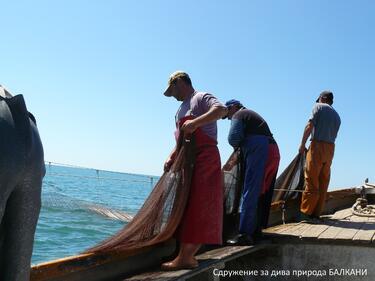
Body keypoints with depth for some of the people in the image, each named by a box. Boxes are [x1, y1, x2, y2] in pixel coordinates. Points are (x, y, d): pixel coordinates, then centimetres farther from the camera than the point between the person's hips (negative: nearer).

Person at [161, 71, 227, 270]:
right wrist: (171, 158, 9)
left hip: (204, 158, -9)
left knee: (196, 207, -11)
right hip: (189, 161, 9)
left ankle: (185, 257, -11)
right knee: (188, 206, 8)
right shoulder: (182, 109, 23)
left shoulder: (200, 98, -3)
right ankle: (187, 256, 13)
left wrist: (195, 122, -29)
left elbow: (221, 109, -24)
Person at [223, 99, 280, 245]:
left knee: (250, 193, -12)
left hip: (259, 154, -9)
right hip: (273, 153, 9)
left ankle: (245, 234, -15)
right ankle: (256, 230, 13)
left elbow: (233, 139, -11)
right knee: (262, 194, 10)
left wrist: (238, 144, 12)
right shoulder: (253, 115, 32)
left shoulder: (238, 115, 5)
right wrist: (233, 163, 30)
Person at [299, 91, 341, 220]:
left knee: (311, 181, -7)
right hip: (330, 149, 6)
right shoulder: (337, 116, 21)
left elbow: (309, 126, -8)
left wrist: (302, 144, -4)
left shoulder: (319, 107, 3)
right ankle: (316, 213, 8)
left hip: (317, 145, -6)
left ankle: (305, 212, -7)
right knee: (323, 182, 6)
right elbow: (333, 135, 13)